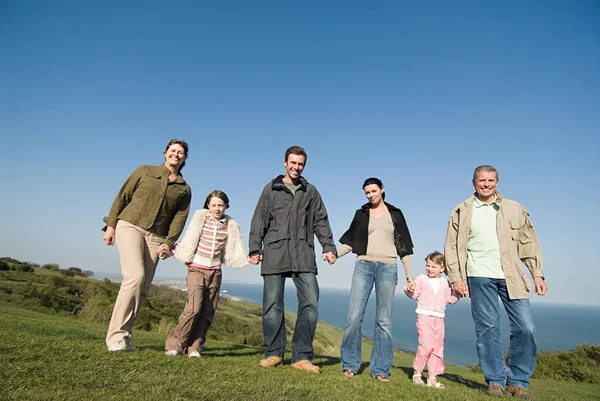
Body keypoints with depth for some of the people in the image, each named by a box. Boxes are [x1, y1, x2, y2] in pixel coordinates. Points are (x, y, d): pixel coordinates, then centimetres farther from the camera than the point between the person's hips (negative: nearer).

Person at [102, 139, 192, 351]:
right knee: (135, 276, -19)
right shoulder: (145, 171, 10)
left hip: (156, 237, 3)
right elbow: (122, 196, 8)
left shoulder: (184, 188, 13)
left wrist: (169, 241, -7)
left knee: (143, 288, -1)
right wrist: (111, 224, 0)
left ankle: (123, 335, 10)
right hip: (130, 226, -3)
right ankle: (116, 335, -10)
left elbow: (180, 217, 5)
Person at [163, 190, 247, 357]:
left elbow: (232, 253, 5)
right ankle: (175, 344, 2)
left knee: (207, 311, 3)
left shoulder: (230, 225, 3)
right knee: (194, 308, -14)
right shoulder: (200, 217, -3)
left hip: (215, 272, 3)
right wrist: (169, 251, -7)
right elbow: (187, 242, 2)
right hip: (196, 269, -3)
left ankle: (194, 347, 15)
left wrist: (248, 258, -8)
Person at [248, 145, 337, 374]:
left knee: (310, 303, -7)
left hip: (303, 256, 1)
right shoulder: (271, 189, 12)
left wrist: (329, 247, 3)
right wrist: (254, 248, -1)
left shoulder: (311, 191, 16)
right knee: (272, 305, 2)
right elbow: (259, 221, 8)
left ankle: (302, 357, 2)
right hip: (274, 254, 0)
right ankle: (274, 353, 16)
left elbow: (321, 222, 14)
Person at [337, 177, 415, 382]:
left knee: (384, 319, 1)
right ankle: (350, 364, 7)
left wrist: (409, 273, 7)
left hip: (388, 268, 0)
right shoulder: (361, 214, 12)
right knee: (354, 316, -7)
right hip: (364, 265, 0)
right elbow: (350, 241, 9)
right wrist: (334, 253, -8)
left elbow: (403, 245, 11)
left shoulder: (395, 214, 12)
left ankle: (381, 369, 9)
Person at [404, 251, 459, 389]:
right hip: (424, 316, -5)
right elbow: (414, 294, -1)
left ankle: (432, 377, 18)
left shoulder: (445, 282, 11)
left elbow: (450, 299, 15)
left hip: (439, 319, 5)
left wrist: (458, 292, 0)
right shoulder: (421, 279, 1)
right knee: (426, 346, -14)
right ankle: (417, 373, 3)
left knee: (438, 348, 7)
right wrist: (409, 289, -21)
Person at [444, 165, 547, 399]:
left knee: (526, 329, -1)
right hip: (479, 276, -2)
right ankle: (495, 380, 15)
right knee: (487, 329, 1)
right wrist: (455, 276, -3)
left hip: (512, 276, 2)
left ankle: (517, 381, 16)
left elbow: (529, 243, 12)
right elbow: (452, 246, 4)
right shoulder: (461, 212, 7)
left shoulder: (515, 209, 12)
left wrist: (537, 274, 5)